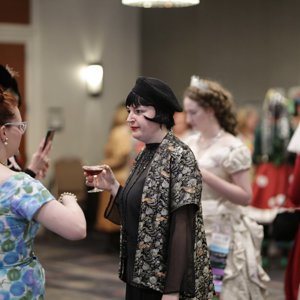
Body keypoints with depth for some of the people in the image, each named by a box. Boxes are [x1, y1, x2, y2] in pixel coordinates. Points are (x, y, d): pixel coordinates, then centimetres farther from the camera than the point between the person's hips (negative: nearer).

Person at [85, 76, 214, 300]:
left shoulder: (179, 156, -15)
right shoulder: (145, 156, 9)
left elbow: (183, 227, -20)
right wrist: (113, 187, 1)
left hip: (165, 280, -8)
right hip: (140, 274, 8)